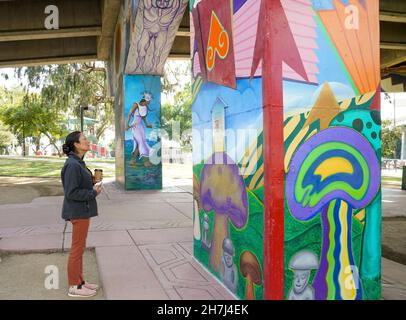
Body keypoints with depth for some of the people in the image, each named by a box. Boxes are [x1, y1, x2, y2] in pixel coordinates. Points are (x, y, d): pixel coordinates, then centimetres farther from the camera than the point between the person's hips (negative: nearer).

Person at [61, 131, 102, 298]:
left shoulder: (78, 162, 10)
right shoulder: (72, 165, -20)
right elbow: (71, 192, -23)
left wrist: (92, 183, 2)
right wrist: (94, 192, -15)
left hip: (82, 210, 10)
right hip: (78, 211, -10)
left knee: (79, 247, 17)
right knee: (77, 248, 1)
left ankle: (79, 281, 28)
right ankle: (74, 286, 13)